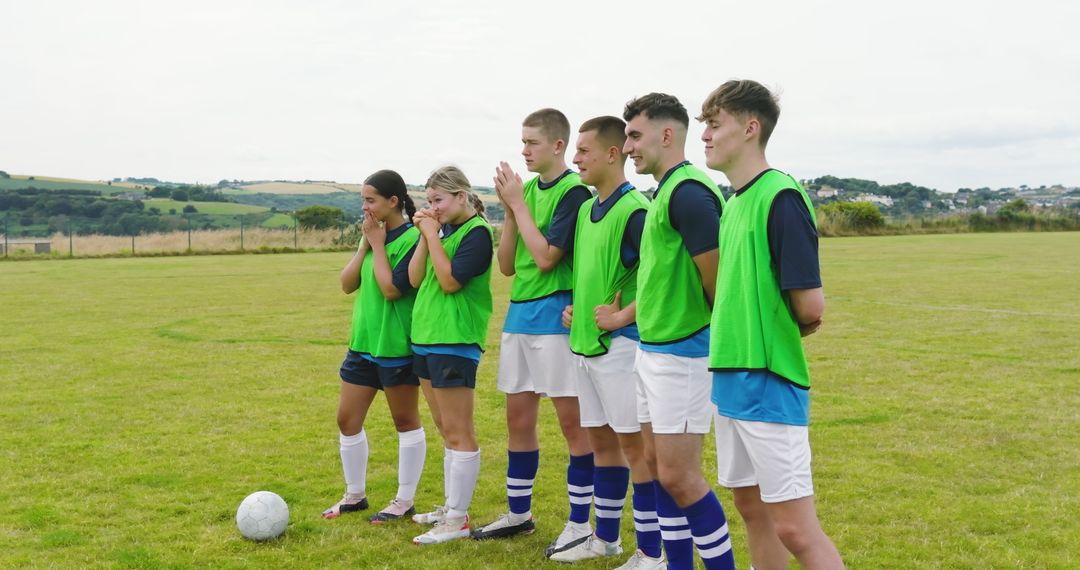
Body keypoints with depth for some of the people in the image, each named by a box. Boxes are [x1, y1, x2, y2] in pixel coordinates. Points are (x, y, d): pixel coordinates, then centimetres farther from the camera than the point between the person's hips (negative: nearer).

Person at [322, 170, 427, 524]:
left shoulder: (412, 239, -14)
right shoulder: (373, 233, 9)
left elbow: (392, 289, -22)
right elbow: (347, 284, 6)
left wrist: (378, 245, -14)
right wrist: (365, 245, -4)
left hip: (396, 346, -8)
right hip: (363, 342, 8)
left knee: (406, 421, 6)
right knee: (347, 420, 11)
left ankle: (405, 500, 17)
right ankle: (355, 495, 26)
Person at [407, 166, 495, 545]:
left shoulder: (477, 232, -10)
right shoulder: (443, 230, 13)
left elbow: (450, 280, -20)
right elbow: (414, 279, 8)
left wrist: (433, 234, -14)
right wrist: (425, 235, -1)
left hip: (455, 341, -9)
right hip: (426, 338, 9)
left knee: (457, 432, -5)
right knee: (446, 431, 15)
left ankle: (458, 520, -1)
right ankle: (451, 507, 24)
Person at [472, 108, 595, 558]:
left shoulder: (573, 191, -10)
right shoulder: (527, 189, 11)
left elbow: (546, 257, -19)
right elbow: (506, 265, 9)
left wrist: (518, 203, -11)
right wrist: (509, 208, -2)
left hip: (554, 315, -8)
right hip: (518, 314, 8)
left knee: (572, 421, -1)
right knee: (518, 419, 13)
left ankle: (580, 523, 8)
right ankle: (519, 513, 26)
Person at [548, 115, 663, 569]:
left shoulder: (634, 210, -16)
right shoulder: (586, 210, 13)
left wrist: (621, 317, -19)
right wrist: (574, 308, 12)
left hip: (620, 343, -9)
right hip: (586, 342, 9)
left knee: (634, 444, -2)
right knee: (600, 440, 16)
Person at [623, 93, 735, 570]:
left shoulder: (688, 193, -18)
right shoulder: (665, 191, 13)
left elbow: (717, 281, -20)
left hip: (682, 354, -10)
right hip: (653, 348, 10)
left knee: (679, 475, -5)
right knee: (659, 464, 14)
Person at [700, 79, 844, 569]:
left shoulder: (781, 197, -15)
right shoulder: (734, 202, 11)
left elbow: (811, 308, -19)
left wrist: (778, 333, -1)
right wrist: (741, 331, 5)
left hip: (768, 384, -9)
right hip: (730, 379, 9)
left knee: (795, 528, -5)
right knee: (751, 507, 17)